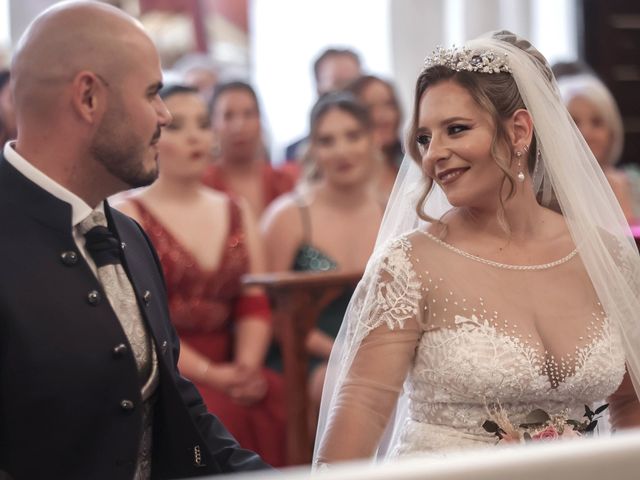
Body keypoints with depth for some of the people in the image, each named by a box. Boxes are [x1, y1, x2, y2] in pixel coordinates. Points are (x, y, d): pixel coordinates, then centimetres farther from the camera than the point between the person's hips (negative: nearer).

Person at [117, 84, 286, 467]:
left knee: (280, 399, -23)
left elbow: (256, 304, 10)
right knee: (219, 411, -30)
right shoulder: (128, 216, 3)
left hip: (231, 373, 4)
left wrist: (246, 366, -8)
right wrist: (207, 373, -14)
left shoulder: (238, 213, 19)